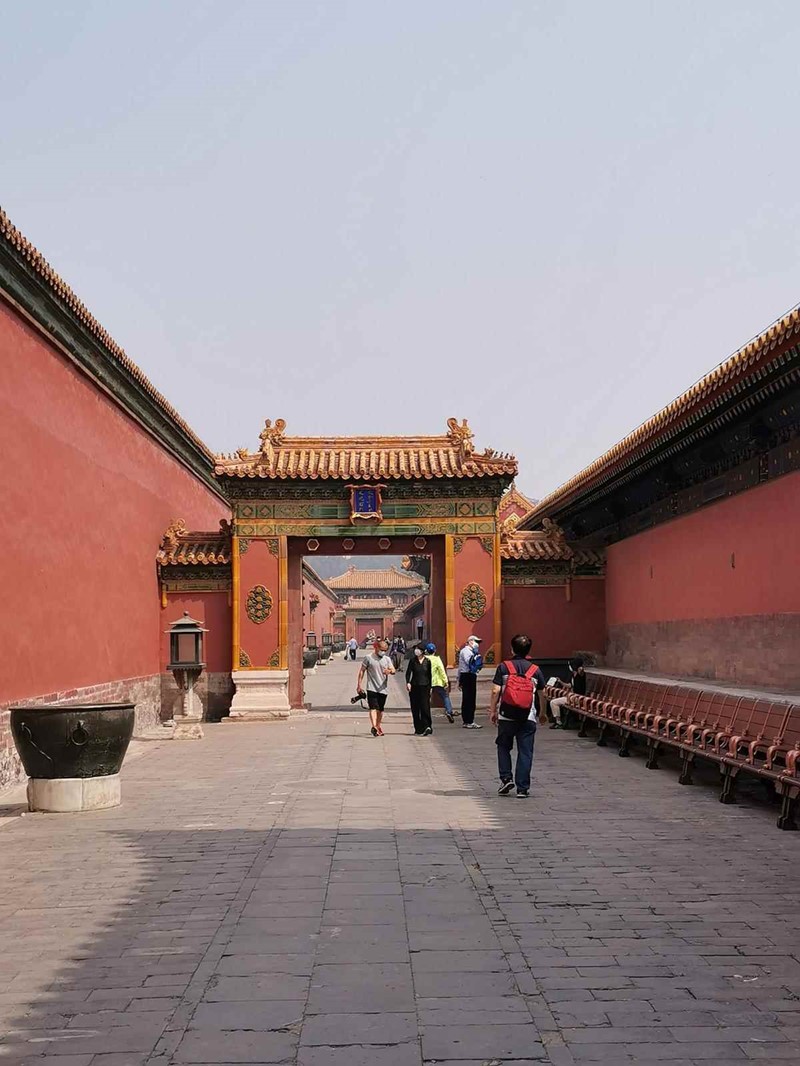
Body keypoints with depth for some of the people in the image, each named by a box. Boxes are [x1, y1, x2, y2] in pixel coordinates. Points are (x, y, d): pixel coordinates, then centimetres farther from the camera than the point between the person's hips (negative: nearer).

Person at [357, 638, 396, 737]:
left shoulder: (387, 659, 11)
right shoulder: (368, 657, 0)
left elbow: (393, 670, 0)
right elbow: (362, 671, 2)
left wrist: (389, 671, -25)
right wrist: (359, 685, -2)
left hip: (383, 688, 4)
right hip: (371, 688, -4)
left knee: (380, 709, 13)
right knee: (373, 707, -17)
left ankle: (378, 726, 28)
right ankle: (373, 727, -28)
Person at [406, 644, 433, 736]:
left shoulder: (427, 661, 3)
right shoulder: (412, 660, 2)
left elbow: (430, 674, 9)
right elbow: (408, 672, -2)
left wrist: (430, 687, 8)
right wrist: (408, 682, -18)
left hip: (425, 687, -1)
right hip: (414, 687, 1)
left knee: (425, 707, -10)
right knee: (415, 709, 3)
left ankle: (426, 726, -11)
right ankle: (418, 729, 9)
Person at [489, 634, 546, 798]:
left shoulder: (504, 667, -1)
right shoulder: (535, 670, 4)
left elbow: (496, 691, -7)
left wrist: (493, 711, 3)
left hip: (506, 716, -1)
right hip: (528, 718, 1)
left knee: (504, 747, 19)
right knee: (525, 752, 4)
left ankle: (506, 779, 8)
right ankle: (522, 788, 3)